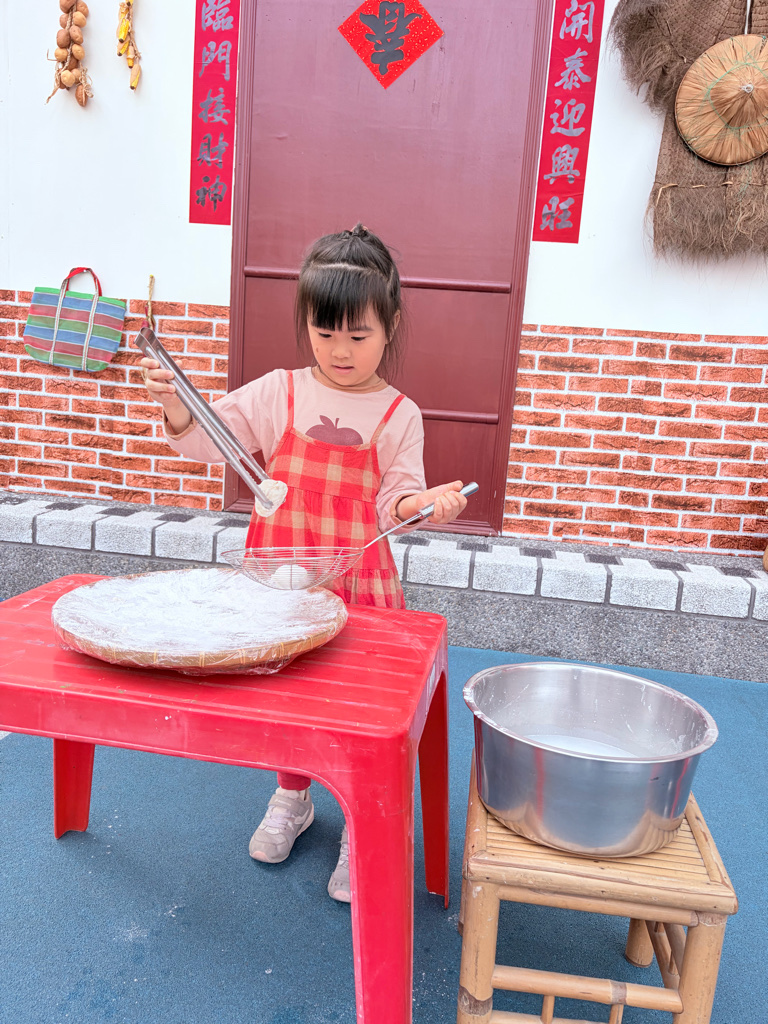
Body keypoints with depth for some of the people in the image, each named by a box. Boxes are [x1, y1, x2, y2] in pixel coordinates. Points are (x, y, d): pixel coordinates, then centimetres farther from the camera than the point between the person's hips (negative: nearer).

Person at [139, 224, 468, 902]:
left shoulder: (397, 414, -2)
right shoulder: (278, 393, 2)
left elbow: (395, 500, -6)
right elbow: (204, 439, 5)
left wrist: (426, 502, -27)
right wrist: (175, 401, -14)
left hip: (358, 580, -2)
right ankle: (292, 798, 42)